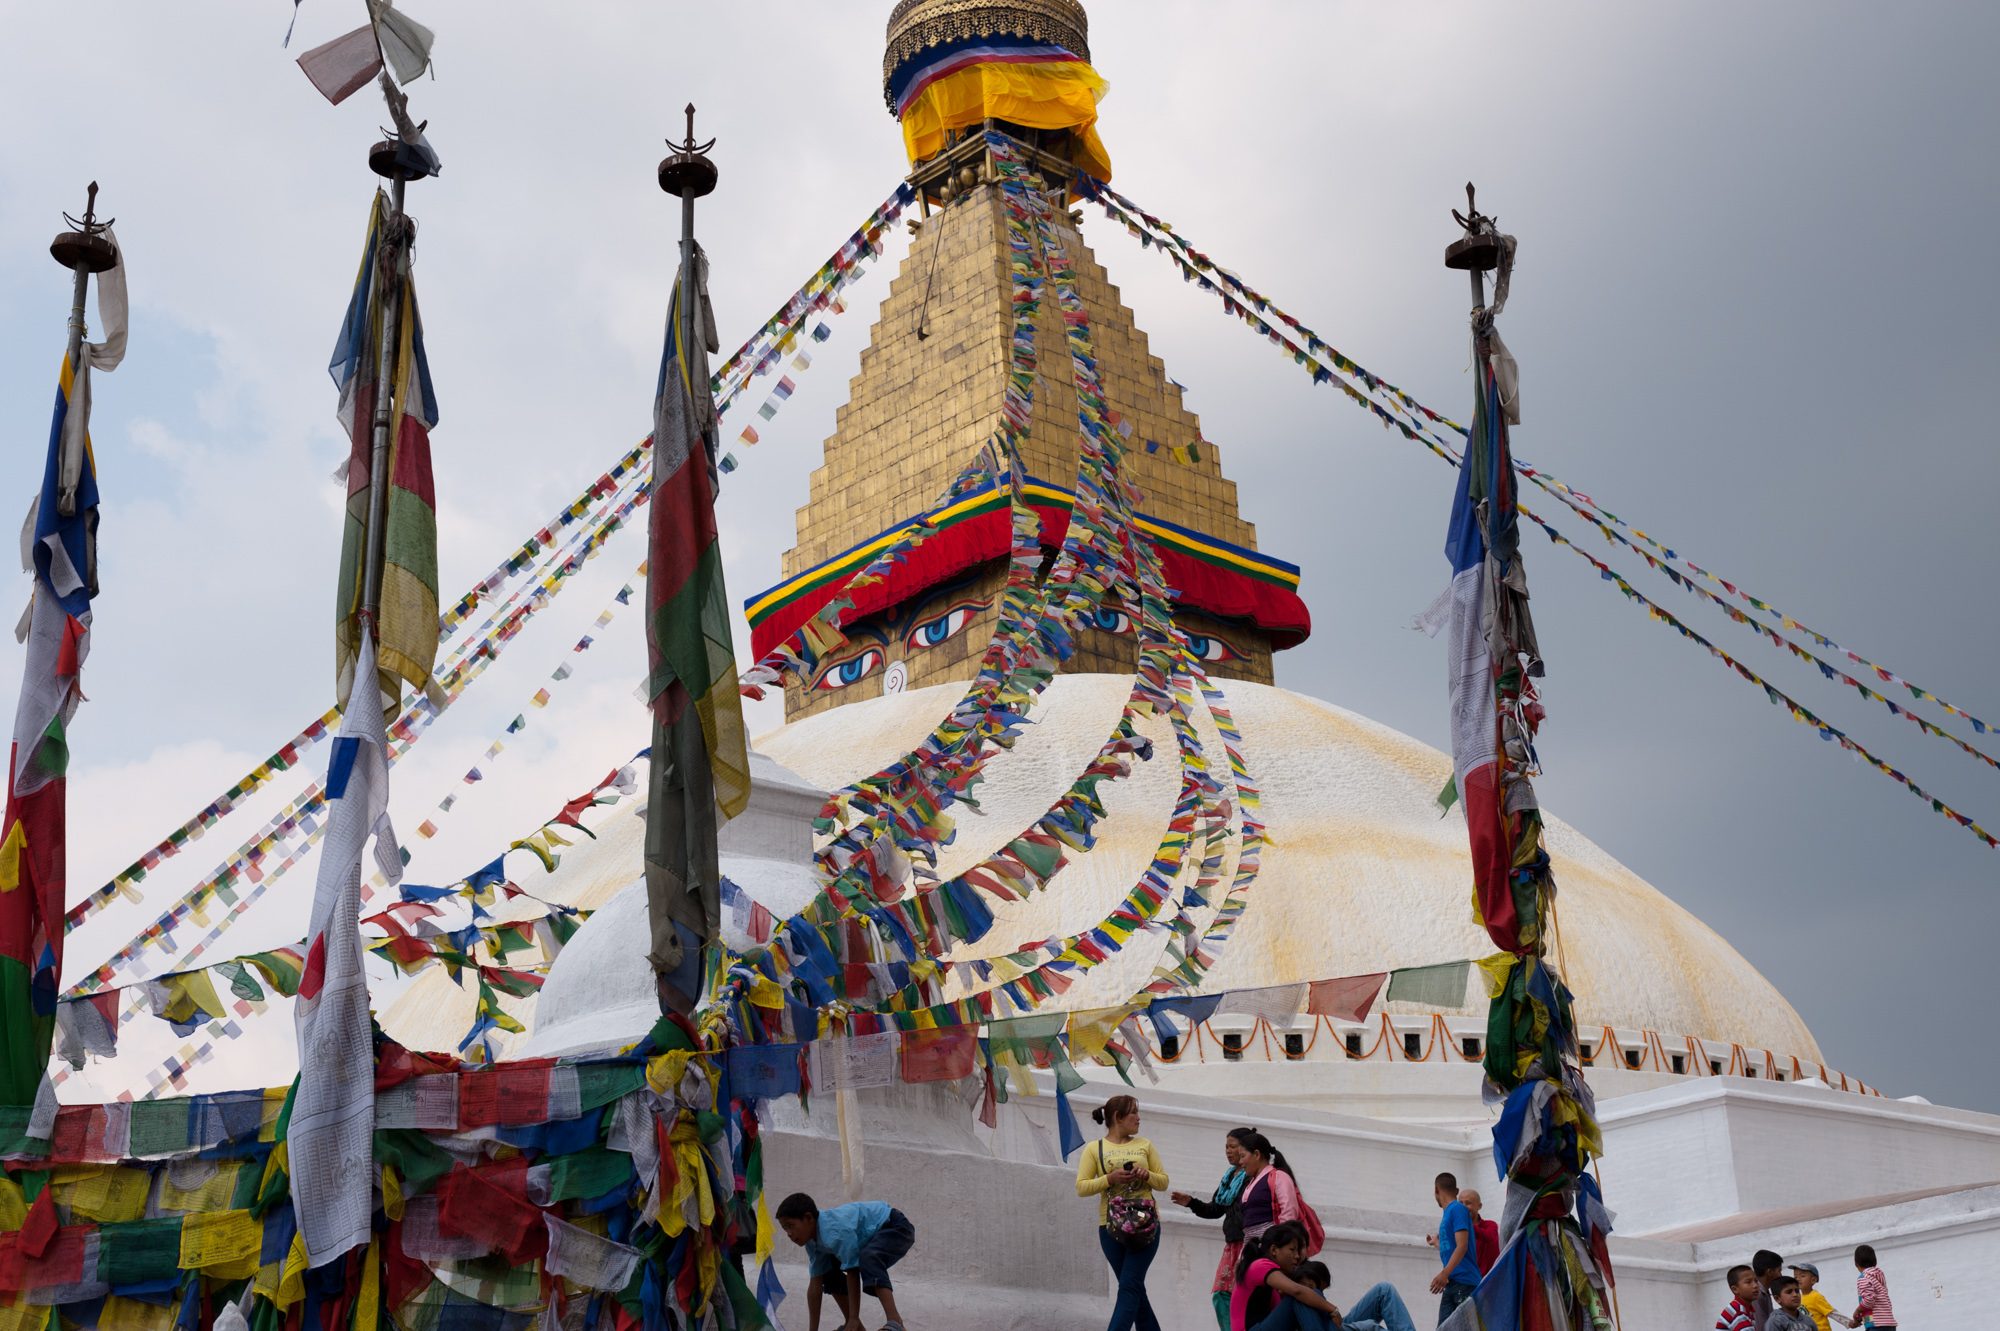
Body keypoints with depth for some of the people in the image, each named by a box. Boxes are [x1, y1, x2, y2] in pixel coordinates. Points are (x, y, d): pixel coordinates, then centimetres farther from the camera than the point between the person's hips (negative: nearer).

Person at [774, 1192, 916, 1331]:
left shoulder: (837, 1231, -33)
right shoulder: (812, 1241, -5)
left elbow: (853, 1274, -29)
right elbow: (815, 1285, -1)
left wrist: (854, 1319, -25)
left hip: (896, 1227, -10)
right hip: (872, 1235, 10)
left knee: (868, 1259, -37)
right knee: (829, 1272, 7)